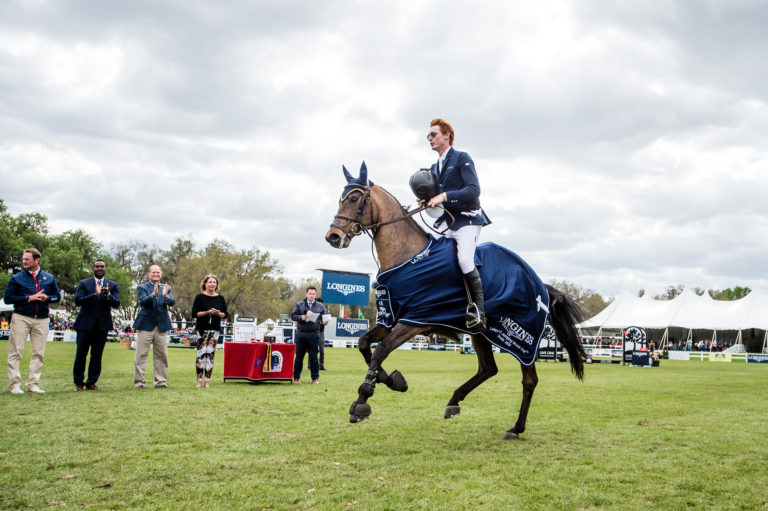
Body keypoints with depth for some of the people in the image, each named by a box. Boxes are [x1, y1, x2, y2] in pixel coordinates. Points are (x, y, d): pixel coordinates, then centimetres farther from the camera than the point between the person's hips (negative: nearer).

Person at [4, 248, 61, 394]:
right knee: (15, 351, -4)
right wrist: (28, 298, -11)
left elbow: (57, 296, 14)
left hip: (41, 319, 2)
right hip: (21, 318, -2)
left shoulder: (49, 278, 10)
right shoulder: (17, 278, 3)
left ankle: (33, 384, 11)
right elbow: (8, 298, -2)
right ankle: (14, 384, 1)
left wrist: (46, 298, -8)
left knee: (38, 353, 4)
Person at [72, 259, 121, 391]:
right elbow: (78, 300, -9)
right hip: (85, 324, -1)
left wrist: (108, 295, -24)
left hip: (102, 325, 1)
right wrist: (95, 294, -22)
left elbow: (117, 303, -4)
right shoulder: (83, 283, 5)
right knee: (81, 354, 1)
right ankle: (78, 383, 12)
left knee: (97, 355, 4)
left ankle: (91, 383, 13)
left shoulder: (112, 285, 9)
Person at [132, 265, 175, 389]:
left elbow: (172, 302, -5)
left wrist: (166, 296, -26)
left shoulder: (166, 288, 13)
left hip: (161, 326, 3)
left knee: (161, 355, 6)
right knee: (141, 355, -2)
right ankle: (139, 381, 3)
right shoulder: (142, 288, 4)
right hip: (146, 325, -3)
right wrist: (153, 294, -32)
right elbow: (143, 301, -14)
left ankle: (160, 381, 13)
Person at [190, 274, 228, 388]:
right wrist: (207, 312, -16)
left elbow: (225, 314, 12)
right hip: (202, 329, -3)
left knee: (210, 354, 1)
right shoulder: (200, 297, 1)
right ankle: (199, 380, -1)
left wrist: (219, 313, -10)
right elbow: (194, 313, -5)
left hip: (215, 329, 3)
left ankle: (207, 380, 6)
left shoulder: (220, 298, 10)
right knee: (201, 354, -7)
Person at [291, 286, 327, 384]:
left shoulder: (320, 306, 10)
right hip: (301, 334, 0)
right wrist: (301, 317, -15)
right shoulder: (299, 304, 8)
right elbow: (293, 316, 3)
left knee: (313, 357, 2)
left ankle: (315, 378, 10)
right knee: (299, 356, 5)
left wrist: (324, 321, -10)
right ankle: (296, 377, 14)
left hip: (313, 335, 0)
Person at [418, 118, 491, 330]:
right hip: (446, 224, 9)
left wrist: (444, 197, -23)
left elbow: (473, 190, -15)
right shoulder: (435, 167, 20)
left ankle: (478, 310, -24)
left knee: (465, 259, -28)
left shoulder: (462, 158, -3)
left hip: (467, 219, -8)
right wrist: (428, 201, 1)